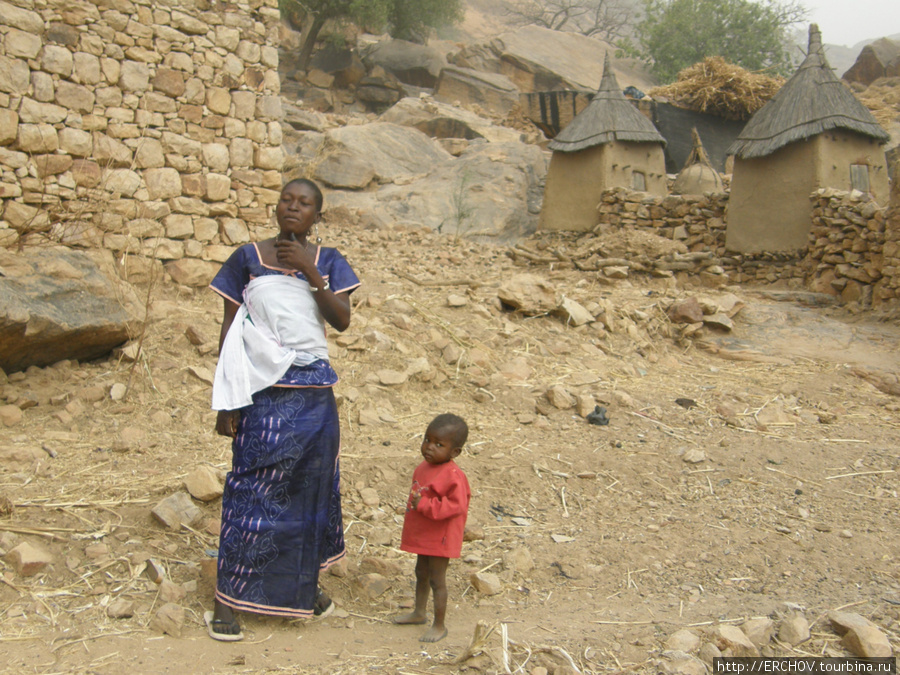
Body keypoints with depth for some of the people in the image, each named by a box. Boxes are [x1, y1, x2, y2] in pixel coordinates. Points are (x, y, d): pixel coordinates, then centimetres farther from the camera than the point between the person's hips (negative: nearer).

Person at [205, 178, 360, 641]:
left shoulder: (327, 261, 7)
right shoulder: (248, 259, 1)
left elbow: (342, 320, -4)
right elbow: (229, 331, 1)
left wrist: (309, 272, -14)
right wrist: (226, 401, -3)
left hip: (315, 391, 3)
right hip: (265, 392, -3)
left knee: (311, 488, 10)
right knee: (254, 490, -1)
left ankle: (305, 586, 28)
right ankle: (227, 599, 10)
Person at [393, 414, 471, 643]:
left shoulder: (453, 476, -26)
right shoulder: (423, 468, 3)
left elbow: (456, 505, -32)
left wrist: (424, 505, -32)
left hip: (440, 538, -9)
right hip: (422, 535, 9)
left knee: (437, 580, 2)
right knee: (421, 573, 24)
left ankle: (439, 626, 17)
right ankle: (419, 613, 43)